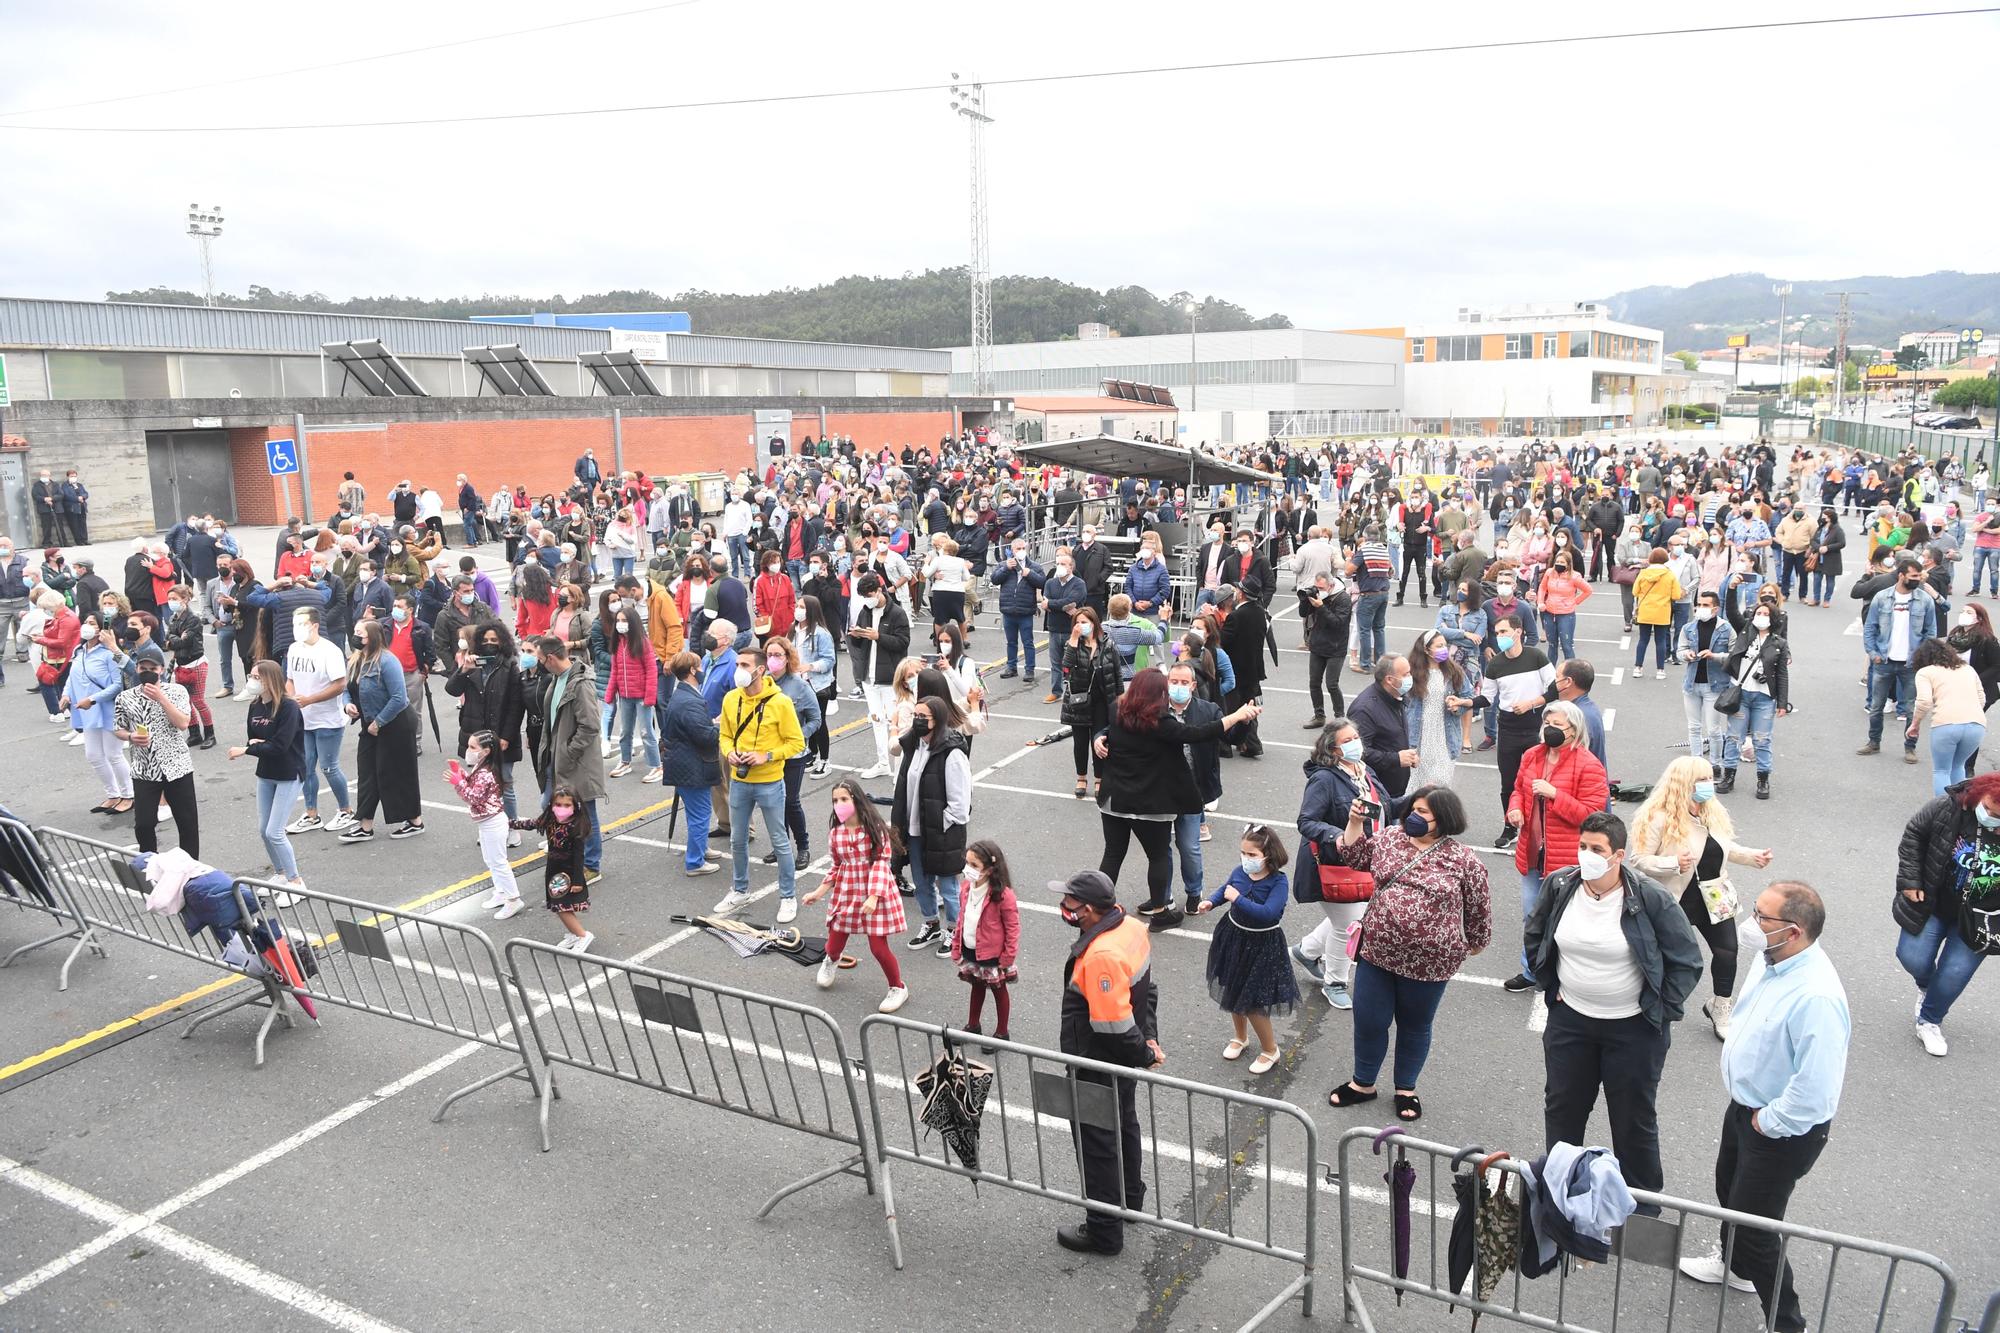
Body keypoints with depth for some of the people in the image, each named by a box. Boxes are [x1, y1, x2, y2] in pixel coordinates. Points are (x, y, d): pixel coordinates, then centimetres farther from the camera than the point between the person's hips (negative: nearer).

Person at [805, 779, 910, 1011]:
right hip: (846, 894, 4)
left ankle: (898, 988, 20)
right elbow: (836, 867, 11)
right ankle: (831, 961, 51)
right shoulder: (835, 833, -1)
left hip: (875, 894, -4)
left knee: (878, 946, -4)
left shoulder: (875, 828, -13)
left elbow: (881, 862, -14)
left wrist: (873, 896, -22)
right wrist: (819, 893, 4)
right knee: (835, 941, 11)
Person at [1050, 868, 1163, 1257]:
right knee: (1124, 1126, 28)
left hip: (1099, 1070, -9)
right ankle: (1130, 1199, 50)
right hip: (1123, 1063, 10)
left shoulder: (1101, 956, -36)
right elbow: (1148, 989, 6)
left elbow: (1113, 1026, -31)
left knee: (1096, 1145, 9)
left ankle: (1104, 1231, 26)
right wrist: (1149, 1038, 5)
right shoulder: (1131, 928, -6)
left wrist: (1145, 1054, -15)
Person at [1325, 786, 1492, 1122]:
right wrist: (1355, 823, -3)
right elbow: (1354, 858, 10)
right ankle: (1363, 1084, 33)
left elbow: (1478, 906, -1)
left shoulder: (1463, 859, -11)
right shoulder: (1389, 836, 0)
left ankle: (1406, 1089, 38)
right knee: (1368, 1021, 11)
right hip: (1377, 953, 3)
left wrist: (1477, 942, 10)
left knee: (1415, 1026, 17)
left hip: (1429, 964, -3)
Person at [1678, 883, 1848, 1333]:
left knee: (1752, 1227, 4)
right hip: (1746, 1106, 10)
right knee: (1728, 1187, 30)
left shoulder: (1816, 996, -36)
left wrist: (1766, 1122, -19)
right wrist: (1746, 1109, 11)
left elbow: (1814, 1093, -34)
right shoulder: (1775, 959, -8)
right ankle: (1733, 1264, 56)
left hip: (1782, 1132, -10)